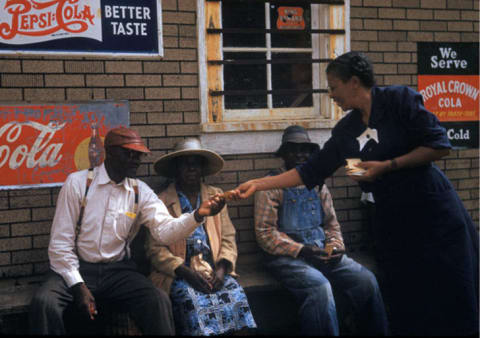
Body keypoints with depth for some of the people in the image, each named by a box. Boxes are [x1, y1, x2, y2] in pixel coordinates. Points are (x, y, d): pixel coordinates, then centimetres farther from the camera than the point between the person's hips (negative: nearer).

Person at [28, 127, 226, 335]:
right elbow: (60, 242, -7)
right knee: (44, 302, -30)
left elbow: (164, 231, -10)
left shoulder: (141, 192, 4)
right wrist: (78, 285, -16)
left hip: (119, 271, 2)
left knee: (159, 302, -23)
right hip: (77, 268, -2)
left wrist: (198, 215, -27)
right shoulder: (78, 183, -6)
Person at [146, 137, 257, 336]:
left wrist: (221, 269, -5)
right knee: (194, 304, -32)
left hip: (214, 272, 3)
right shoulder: (161, 203, 7)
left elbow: (228, 239, 14)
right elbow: (155, 249, 0)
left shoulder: (216, 196, 20)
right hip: (178, 273, -2)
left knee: (236, 297, -26)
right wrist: (187, 273, -13)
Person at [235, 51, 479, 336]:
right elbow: (311, 171, 8)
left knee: (451, 300, -1)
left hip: (432, 209, -5)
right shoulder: (346, 130, 8)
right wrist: (258, 184, 4)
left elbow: (440, 145, -12)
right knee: (407, 299, 8)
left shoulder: (399, 99, -8)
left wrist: (387, 166, -17)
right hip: (393, 217, 6)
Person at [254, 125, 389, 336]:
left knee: (366, 280, -18)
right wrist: (301, 250, -15)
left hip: (322, 252, 5)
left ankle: (376, 332, -2)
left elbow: (331, 224, 19)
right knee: (320, 288, -33)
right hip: (287, 256, -5)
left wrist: (336, 246, -3)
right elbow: (265, 232, -7)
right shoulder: (271, 185, -1)